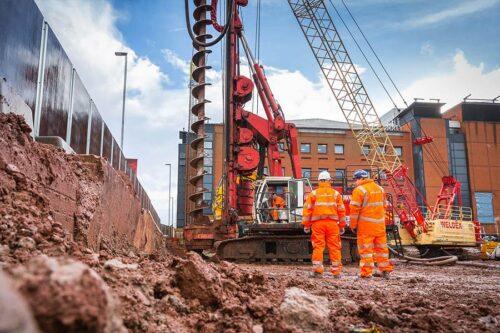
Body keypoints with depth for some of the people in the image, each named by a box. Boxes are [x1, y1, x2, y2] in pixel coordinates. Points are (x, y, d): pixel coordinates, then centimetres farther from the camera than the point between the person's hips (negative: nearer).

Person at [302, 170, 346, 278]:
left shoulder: (313, 193, 5)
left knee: (318, 247, 2)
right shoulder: (336, 193, 8)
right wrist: (342, 225, 16)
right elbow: (341, 210, 9)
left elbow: (307, 209, 2)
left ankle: (317, 270, -1)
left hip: (318, 223, -1)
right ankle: (336, 271, 9)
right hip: (332, 222, 1)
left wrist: (306, 224, 7)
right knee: (334, 247, 6)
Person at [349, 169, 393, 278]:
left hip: (365, 224, -6)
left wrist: (353, 225, -6)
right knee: (381, 247, 14)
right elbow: (383, 206, 20)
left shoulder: (359, 190, -9)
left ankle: (366, 272, -1)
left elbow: (355, 209, -12)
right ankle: (385, 269, 20)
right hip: (380, 224, 7)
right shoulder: (380, 189, 15)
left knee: (366, 248, -1)